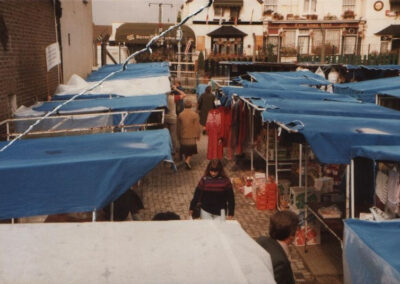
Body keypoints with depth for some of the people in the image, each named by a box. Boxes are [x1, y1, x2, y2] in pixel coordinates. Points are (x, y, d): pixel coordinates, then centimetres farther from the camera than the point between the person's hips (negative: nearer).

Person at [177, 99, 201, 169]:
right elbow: (197, 126, -8)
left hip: (183, 137, 3)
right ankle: (188, 161, -13)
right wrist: (198, 135, 5)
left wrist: (179, 136, 15)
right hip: (192, 137, -3)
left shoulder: (180, 115, -4)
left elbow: (179, 127, 4)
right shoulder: (195, 115, -11)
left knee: (185, 151, 16)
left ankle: (187, 161, 22)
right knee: (191, 150, 7)